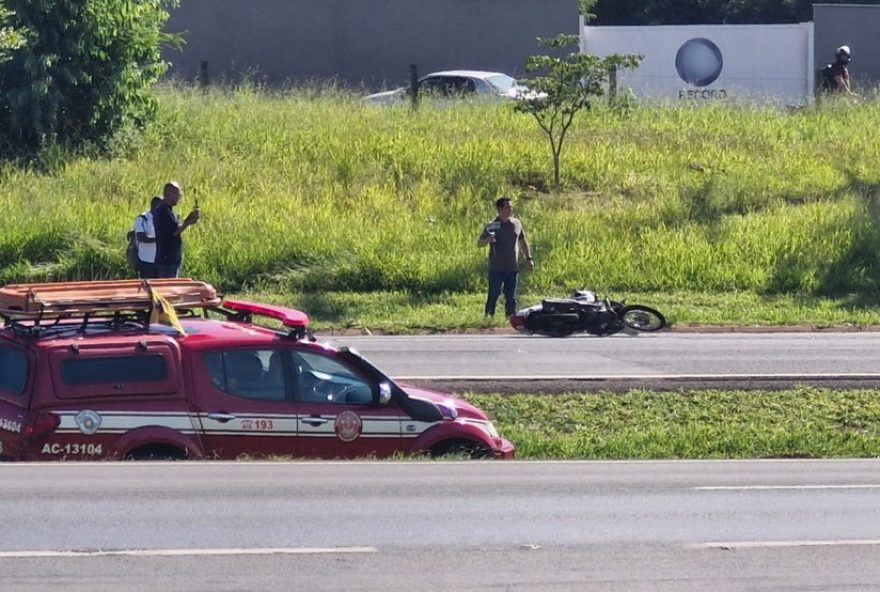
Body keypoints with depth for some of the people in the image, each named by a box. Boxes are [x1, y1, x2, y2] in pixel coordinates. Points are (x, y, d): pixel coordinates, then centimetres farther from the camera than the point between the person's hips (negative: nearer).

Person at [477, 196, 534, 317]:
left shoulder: (516, 224, 8)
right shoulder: (491, 226, -4)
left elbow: (523, 242, 20)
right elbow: (479, 243, -3)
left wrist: (528, 258, 16)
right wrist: (487, 240, -25)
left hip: (512, 268, 3)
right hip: (496, 269, -3)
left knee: (511, 298, 5)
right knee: (493, 295, -3)